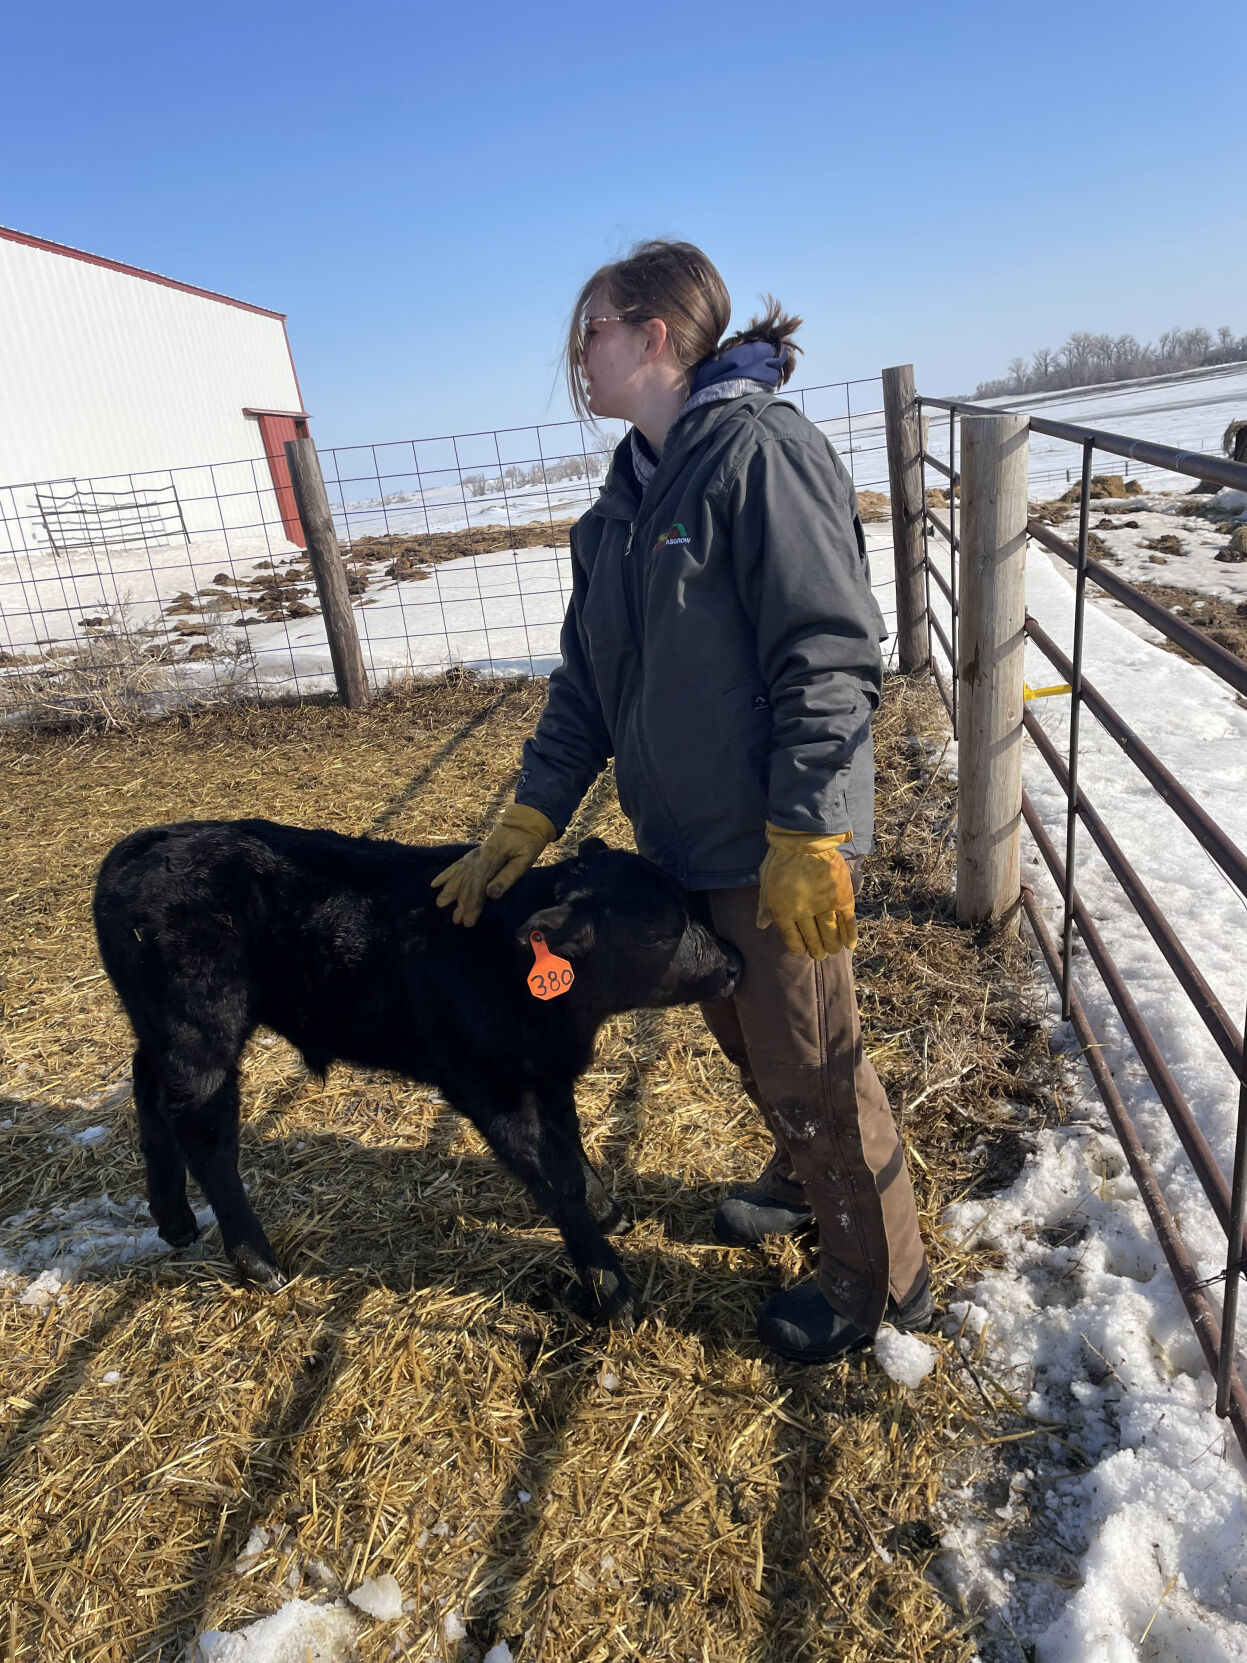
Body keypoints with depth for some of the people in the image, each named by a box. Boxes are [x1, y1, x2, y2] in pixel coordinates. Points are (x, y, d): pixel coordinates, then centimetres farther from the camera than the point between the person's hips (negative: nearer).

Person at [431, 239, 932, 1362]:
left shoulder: (761, 450, -15)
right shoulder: (630, 493, 11)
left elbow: (830, 659, -20)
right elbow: (589, 680, 11)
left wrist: (806, 842, -23)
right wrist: (526, 824, 6)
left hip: (777, 848, -8)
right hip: (683, 837, 8)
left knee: (810, 1065, 6)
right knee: (743, 1039, 23)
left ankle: (883, 1281, 30)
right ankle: (804, 1181, 50)